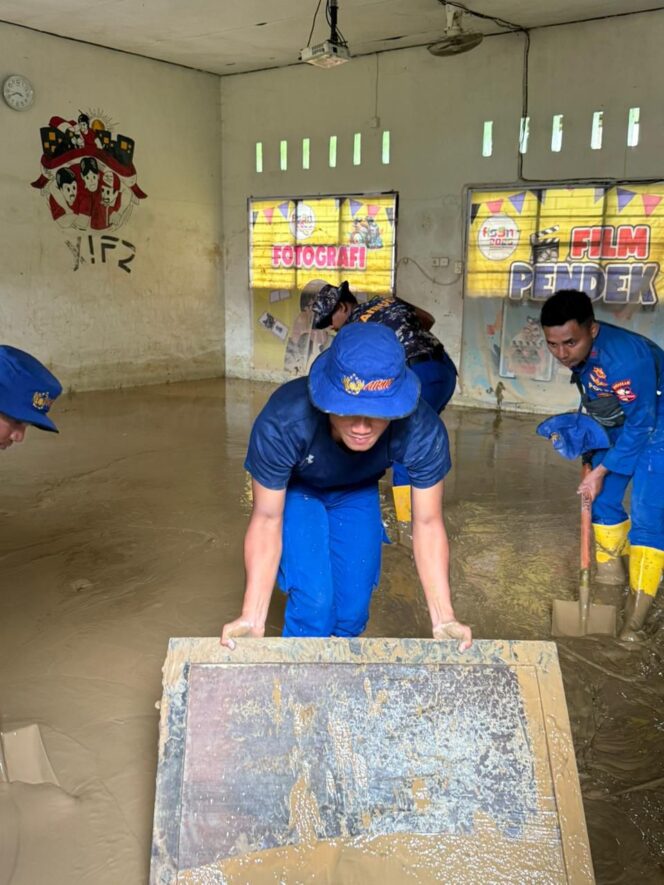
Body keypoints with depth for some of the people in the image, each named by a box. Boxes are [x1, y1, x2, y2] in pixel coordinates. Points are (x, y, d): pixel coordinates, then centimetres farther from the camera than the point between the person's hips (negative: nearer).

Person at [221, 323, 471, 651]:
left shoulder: (422, 431, -37)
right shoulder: (282, 423, -42)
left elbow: (427, 523, -24)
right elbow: (267, 520, -29)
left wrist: (444, 619, -29)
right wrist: (252, 619, -34)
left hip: (358, 493, 2)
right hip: (293, 490, -2)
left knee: (353, 607, 0)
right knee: (314, 600, -16)